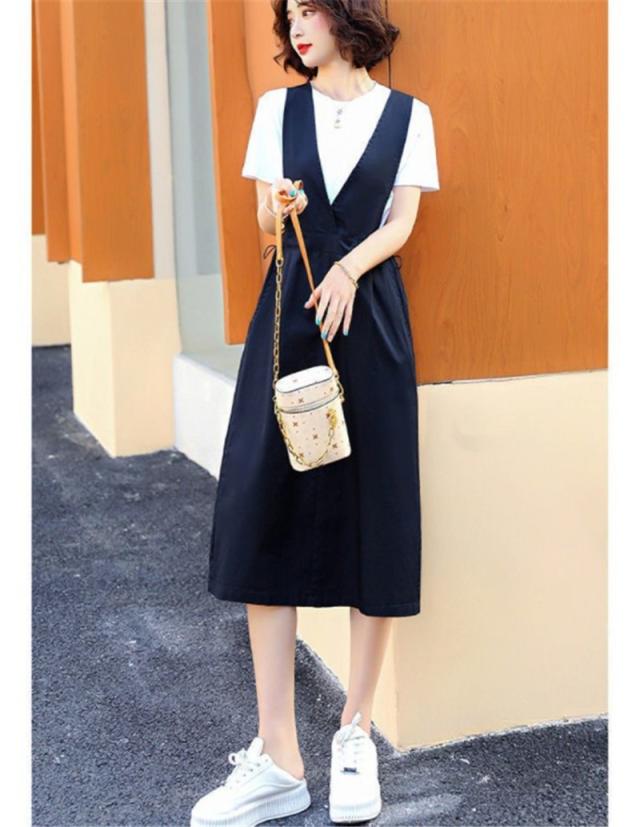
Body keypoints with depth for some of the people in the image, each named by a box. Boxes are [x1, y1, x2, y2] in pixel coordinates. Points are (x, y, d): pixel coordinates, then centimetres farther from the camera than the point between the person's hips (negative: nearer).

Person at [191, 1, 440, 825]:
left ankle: (355, 734, 13)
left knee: (376, 517, -2)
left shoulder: (406, 114, 8)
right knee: (265, 515, -5)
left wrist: (348, 268, -17)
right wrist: (281, 211, -15)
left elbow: (401, 222, 2)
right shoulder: (278, 107, 12)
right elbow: (267, 221, 9)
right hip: (288, 318, 1)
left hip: (371, 321, -1)